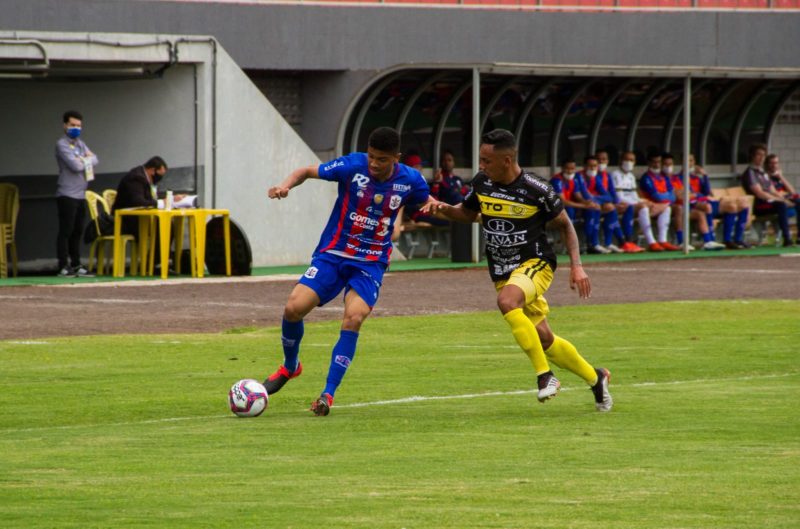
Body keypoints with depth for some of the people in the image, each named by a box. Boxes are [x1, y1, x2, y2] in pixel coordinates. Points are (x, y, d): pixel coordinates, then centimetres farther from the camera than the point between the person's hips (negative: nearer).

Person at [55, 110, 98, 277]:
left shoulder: (80, 143, 17)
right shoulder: (62, 144, -9)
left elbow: (94, 159, 8)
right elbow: (75, 165, -18)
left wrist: (83, 160, -10)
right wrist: (86, 159, 0)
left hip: (81, 195, 8)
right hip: (67, 195, -8)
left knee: (77, 232, 10)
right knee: (65, 231, -6)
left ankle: (76, 265, 15)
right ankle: (63, 267, -6)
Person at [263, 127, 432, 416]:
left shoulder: (410, 180, -7)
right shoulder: (352, 165, -13)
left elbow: (428, 203, 15)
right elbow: (308, 171, -2)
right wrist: (286, 185, -23)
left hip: (371, 263, 0)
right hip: (333, 253, 0)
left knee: (354, 318, -24)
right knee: (293, 307, -15)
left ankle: (328, 394, -17)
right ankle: (289, 367, 16)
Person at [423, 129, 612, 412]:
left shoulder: (537, 190, -16)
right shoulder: (481, 182, -2)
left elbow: (565, 225, -2)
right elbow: (468, 213, 17)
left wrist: (576, 266, -9)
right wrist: (444, 209, -4)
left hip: (535, 264, -6)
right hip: (502, 271, 6)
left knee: (506, 300, -36)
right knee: (544, 339, 6)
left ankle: (545, 375, -29)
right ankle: (595, 378, 30)